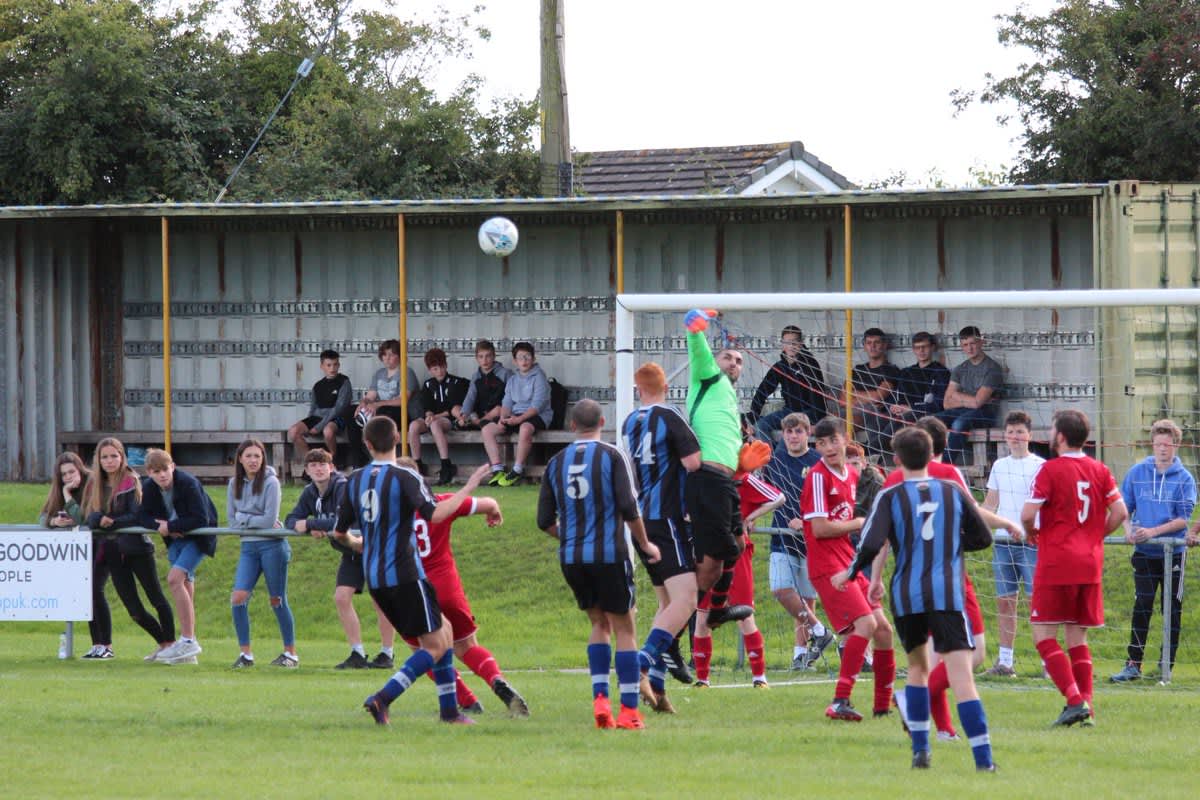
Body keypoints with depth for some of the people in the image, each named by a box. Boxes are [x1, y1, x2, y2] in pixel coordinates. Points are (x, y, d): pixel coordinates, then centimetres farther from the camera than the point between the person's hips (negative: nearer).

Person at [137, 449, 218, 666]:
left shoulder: (188, 484, -24)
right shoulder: (149, 487, -6)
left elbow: (201, 519, -26)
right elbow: (143, 517, 0)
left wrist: (170, 527, -22)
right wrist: (159, 526, -20)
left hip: (197, 537, -7)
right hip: (175, 537, 7)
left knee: (175, 578, -20)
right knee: (185, 586, 7)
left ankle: (188, 641, -18)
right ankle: (187, 647, 11)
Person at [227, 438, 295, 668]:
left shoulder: (270, 483, -8)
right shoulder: (235, 484, 8)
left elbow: (270, 520, -13)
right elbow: (231, 520, 5)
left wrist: (244, 519, -4)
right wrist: (257, 523, -7)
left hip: (272, 545, -5)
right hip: (248, 547, 5)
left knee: (277, 600, 2)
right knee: (238, 597, -9)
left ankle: (291, 653, 13)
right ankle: (245, 654, -1)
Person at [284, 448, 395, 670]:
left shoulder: (344, 488, -25)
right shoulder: (310, 493, -1)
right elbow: (291, 521, -2)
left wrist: (309, 523, -30)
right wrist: (313, 529, -23)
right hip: (351, 552, 7)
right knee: (341, 598, -3)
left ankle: (387, 654, 3)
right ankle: (357, 654, 1)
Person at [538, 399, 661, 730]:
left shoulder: (556, 463, 7)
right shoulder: (611, 456, -5)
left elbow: (545, 521, 9)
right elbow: (629, 508, -11)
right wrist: (645, 544, 3)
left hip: (571, 558, 4)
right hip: (609, 554, -4)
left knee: (599, 624, 19)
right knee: (623, 629, 4)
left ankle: (600, 697, 2)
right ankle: (629, 711, -1)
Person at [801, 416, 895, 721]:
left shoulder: (851, 475, 12)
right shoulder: (819, 476, -12)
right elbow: (819, 528, -18)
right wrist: (859, 524, -6)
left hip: (849, 565, 9)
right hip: (827, 566, -9)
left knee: (883, 628, 10)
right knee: (865, 623, -22)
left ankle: (885, 704, 24)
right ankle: (839, 702, -24)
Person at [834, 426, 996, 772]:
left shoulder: (890, 496, 1)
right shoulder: (953, 492, 7)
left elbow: (872, 545, -10)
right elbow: (982, 538, 14)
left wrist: (850, 573, 8)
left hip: (907, 596, 1)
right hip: (947, 594, -1)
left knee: (917, 667, 23)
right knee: (961, 676, -9)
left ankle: (920, 749, 19)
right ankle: (983, 757, -20)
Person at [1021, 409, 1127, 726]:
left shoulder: (1050, 469, -9)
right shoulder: (1099, 470, 7)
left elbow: (1028, 513, -15)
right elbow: (1120, 512, 4)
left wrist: (1030, 533, 6)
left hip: (1056, 564, -6)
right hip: (1090, 564, 6)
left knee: (1044, 635, -1)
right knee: (1077, 637, 13)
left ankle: (1074, 700, -15)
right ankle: (1085, 704, 6)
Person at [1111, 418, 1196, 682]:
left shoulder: (1184, 478, -2)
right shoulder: (1137, 472, 4)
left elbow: (1184, 519, -7)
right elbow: (1124, 507, 9)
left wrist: (1153, 531, -17)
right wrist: (1128, 529, -11)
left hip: (1173, 551, -1)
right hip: (1144, 552, 1)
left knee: (1173, 609, 4)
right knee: (1141, 607, -5)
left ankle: (1167, 666, 12)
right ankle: (1133, 665, -3)